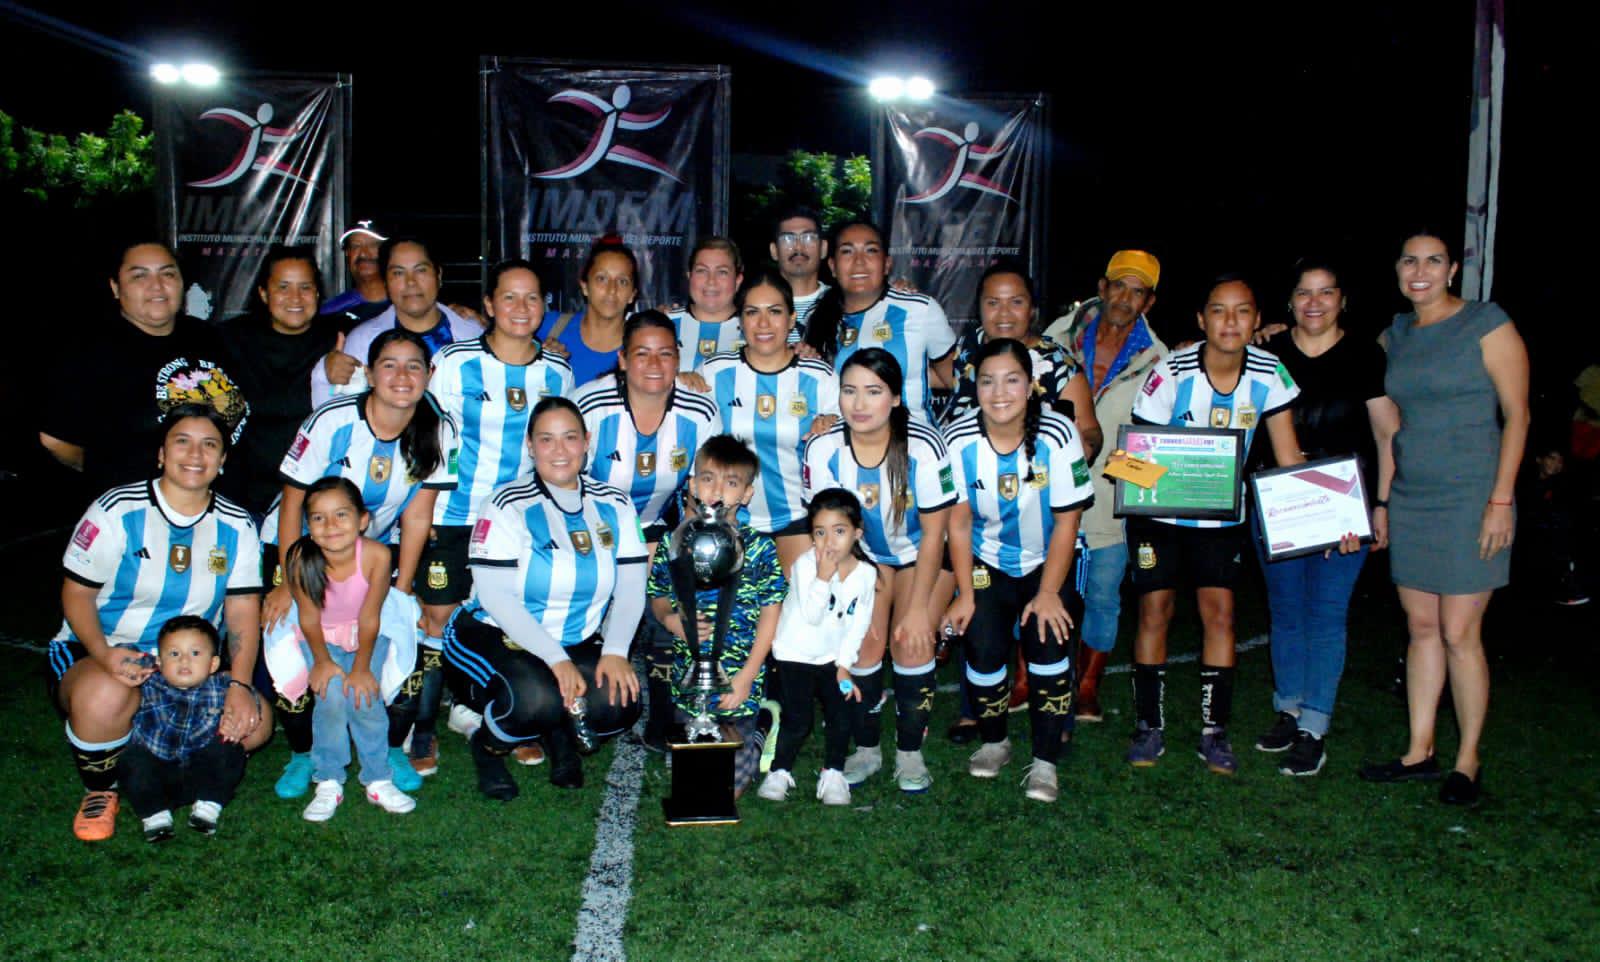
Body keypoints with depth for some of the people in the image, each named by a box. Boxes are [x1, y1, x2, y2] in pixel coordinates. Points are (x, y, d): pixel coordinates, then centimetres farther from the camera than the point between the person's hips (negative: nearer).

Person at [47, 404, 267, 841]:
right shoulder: (118, 510, -10)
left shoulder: (236, 526, -1)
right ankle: (100, 790, -5)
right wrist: (106, 655, -28)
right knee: (106, 696, -39)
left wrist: (239, 684, -17)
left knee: (253, 724, -19)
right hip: (96, 653, -3)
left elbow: (243, 612, -2)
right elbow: (76, 594, -8)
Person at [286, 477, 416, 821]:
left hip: (366, 636, 0)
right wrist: (322, 660, -16)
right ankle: (328, 783, -2)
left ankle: (377, 780, 1)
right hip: (321, 637, 0)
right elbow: (309, 616, -14)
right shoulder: (302, 559, -27)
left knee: (364, 695, -18)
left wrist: (362, 667, -18)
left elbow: (369, 618, -20)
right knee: (332, 695, -19)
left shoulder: (376, 554, -30)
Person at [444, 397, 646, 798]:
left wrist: (615, 651, -16)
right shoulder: (510, 506, -9)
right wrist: (556, 659, -24)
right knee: (536, 698, -33)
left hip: (578, 644, 4)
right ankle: (489, 745, 3)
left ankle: (561, 734, 14)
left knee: (620, 704, -22)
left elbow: (630, 588, 2)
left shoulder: (614, 506, 4)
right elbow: (494, 595, -17)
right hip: (495, 637, -4)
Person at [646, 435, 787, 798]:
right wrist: (670, 619, -12)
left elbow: (771, 614, -6)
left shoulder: (759, 548, -7)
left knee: (726, 788, 1)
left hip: (738, 684, -3)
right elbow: (658, 597, 12)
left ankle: (757, 739, 27)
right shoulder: (674, 544, 0)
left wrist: (747, 676, -12)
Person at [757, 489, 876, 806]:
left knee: (841, 715, -2)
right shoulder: (805, 564, -17)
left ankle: (833, 774, 17)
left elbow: (857, 625, 0)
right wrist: (823, 576, -32)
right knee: (797, 720, -6)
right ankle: (779, 771, 15)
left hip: (832, 657, 3)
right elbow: (811, 616, -25)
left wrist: (844, 665, -4)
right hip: (795, 653, -3)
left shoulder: (866, 572, -6)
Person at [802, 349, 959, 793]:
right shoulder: (823, 449, -20)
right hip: (863, 556, 2)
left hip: (922, 554, -2)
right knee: (863, 641, -12)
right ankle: (866, 748, 9)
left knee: (911, 641, -16)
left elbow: (934, 533, -18)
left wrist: (918, 607, -17)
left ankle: (910, 752, 3)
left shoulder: (924, 447, -27)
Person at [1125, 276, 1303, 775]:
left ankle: (1214, 732, 9)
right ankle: (1149, 726, 13)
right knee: (1155, 610, -1)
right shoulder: (1172, 372, -20)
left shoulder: (1269, 374, -12)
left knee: (1220, 610, -3)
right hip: (1159, 509, -2)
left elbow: (1289, 457, -7)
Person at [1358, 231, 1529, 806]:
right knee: (1421, 628, 10)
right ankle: (1420, 752, 19)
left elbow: (1516, 414, -8)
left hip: (1469, 500, -6)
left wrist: (1501, 500, -14)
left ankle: (1468, 760, 12)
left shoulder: (1486, 324, -5)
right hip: (1410, 501, 6)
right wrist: (1382, 499, 13)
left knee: (1458, 634, -3)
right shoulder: (1396, 333, 12)